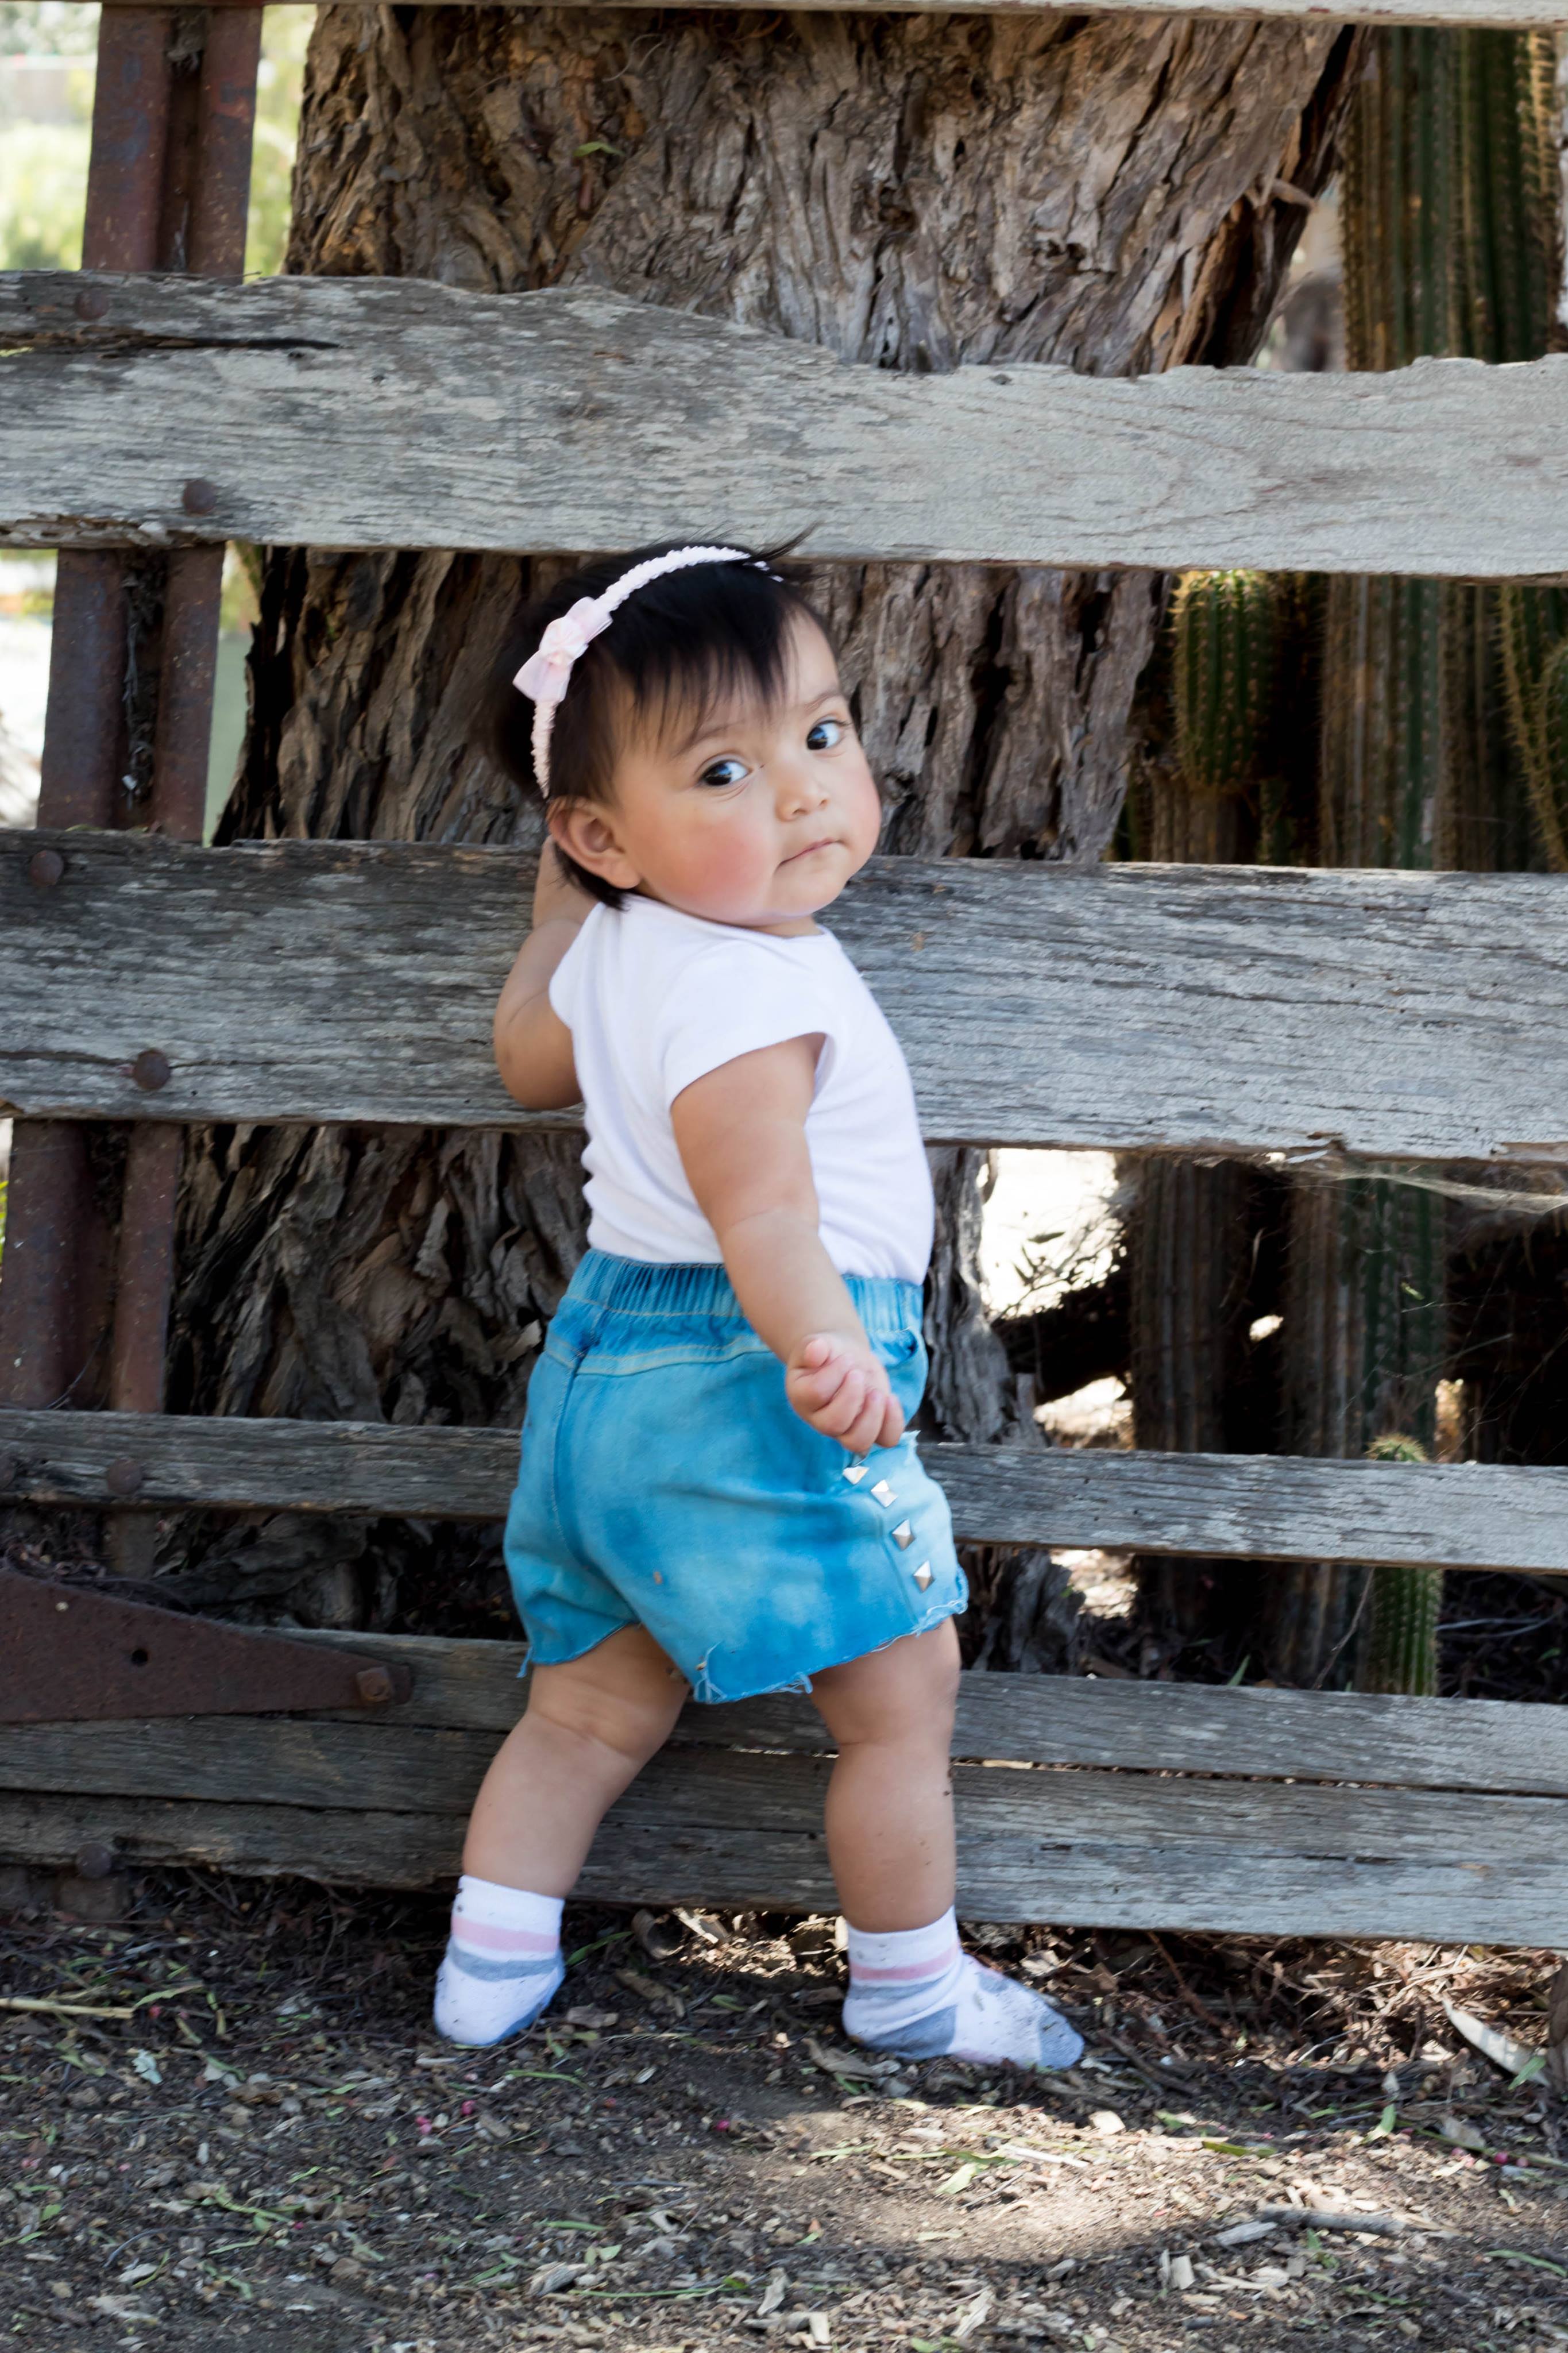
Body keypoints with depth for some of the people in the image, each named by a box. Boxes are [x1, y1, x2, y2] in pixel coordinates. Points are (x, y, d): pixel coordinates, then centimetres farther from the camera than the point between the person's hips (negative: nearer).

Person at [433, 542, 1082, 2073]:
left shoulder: (615, 950, 5)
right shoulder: (753, 995, -24)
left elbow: (530, 1063, 25)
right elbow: (762, 1210, -34)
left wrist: (559, 913, 38)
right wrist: (819, 1348, -51)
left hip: (609, 1361, 10)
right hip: (739, 1393, -9)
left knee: (598, 1703, 20)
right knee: (901, 1692, 5)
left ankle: (489, 1966, 24)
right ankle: (910, 1989, 18)